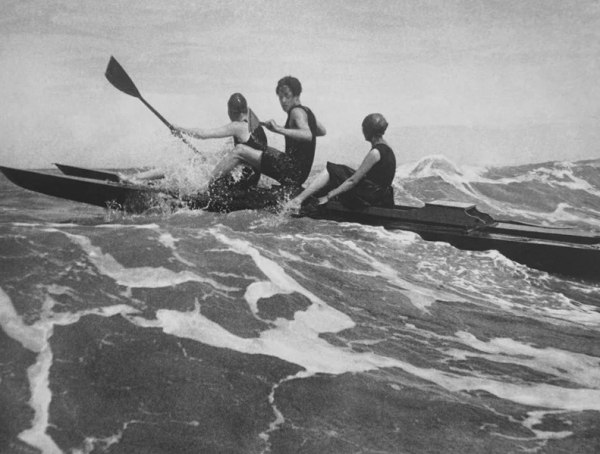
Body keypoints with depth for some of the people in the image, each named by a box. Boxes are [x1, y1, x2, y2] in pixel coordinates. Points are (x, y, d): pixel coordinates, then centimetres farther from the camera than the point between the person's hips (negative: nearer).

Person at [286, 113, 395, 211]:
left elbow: (353, 181, -19)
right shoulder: (385, 148, 11)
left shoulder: (375, 152, -19)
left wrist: (328, 196, -14)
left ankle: (298, 200, -2)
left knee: (328, 172, -2)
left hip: (369, 198, -9)